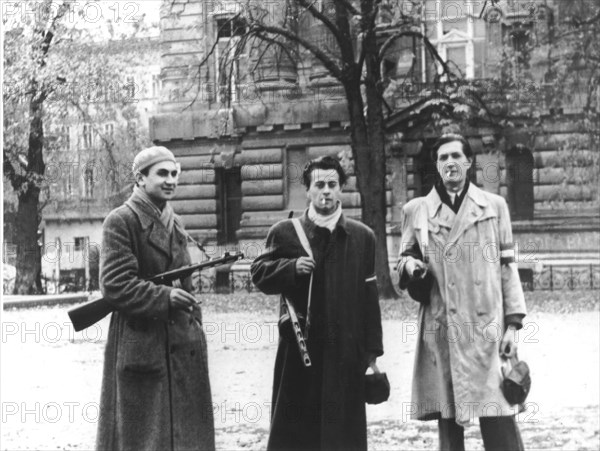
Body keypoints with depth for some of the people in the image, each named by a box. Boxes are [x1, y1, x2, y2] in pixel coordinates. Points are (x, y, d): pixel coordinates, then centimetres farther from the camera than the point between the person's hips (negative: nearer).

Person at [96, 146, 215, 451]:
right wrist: (163, 297, -21)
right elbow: (114, 283, -15)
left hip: (181, 343, 7)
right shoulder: (121, 222, -8)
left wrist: (194, 322, 13)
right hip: (140, 343, -7)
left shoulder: (175, 224, 16)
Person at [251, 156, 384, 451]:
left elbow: (369, 297, 6)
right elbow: (259, 275, 4)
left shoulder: (362, 237, 8)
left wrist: (372, 349, 4)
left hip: (346, 352, 1)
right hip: (299, 349, -1)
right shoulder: (284, 233, 4)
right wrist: (291, 267, -14)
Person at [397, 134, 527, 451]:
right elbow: (405, 258, 17)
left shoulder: (494, 206, 11)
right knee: (448, 425, 5)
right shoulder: (416, 210, 11)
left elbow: (507, 266, 8)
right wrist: (409, 266, -8)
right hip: (440, 333, 1)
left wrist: (513, 323, 0)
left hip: (488, 330, -1)